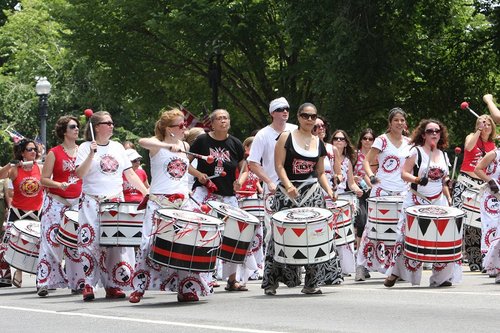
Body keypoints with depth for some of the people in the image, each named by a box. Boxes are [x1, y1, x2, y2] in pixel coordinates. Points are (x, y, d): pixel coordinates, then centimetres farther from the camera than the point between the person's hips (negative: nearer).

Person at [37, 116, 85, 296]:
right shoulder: (54, 153, -2)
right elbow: (44, 179, -2)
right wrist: (59, 185, -18)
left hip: (78, 202, 3)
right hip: (57, 202, -3)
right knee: (52, 242, -7)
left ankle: (77, 282, 7)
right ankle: (44, 282, -6)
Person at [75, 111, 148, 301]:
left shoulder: (118, 147, 13)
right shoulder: (86, 147, 0)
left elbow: (130, 174, 13)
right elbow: (80, 174, -11)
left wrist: (147, 192, 4)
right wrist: (92, 154, -20)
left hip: (116, 202, 4)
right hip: (92, 203, -4)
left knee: (116, 243, -2)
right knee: (91, 243, -8)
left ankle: (112, 285, 4)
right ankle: (88, 285, -4)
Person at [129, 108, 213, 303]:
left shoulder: (185, 146, 14)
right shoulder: (157, 144, -4)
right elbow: (142, 142, -28)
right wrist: (169, 146, -38)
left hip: (183, 202, 5)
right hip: (159, 203, -5)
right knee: (151, 242, -9)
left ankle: (187, 288, 7)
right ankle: (139, 287, 0)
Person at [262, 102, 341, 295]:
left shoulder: (318, 143, 14)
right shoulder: (286, 138, 1)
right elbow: (279, 165, -5)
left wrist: (329, 190, 1)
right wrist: (288, 185, -20)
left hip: (312, 193, 3)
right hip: (288, 193, -3)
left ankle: (312, 283, 2)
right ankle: (271, 281, 2)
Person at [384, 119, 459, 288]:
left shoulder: (443, 155, 13)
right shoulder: (416, 151, -3)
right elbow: (404, 174, -8)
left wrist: (449, 198, 11)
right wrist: (417, 180, -25)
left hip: (438, 202, 4)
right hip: (416, 202, -4)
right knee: (407, 236, -6)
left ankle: (441, 276, 5)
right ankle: (394, 273, 6)